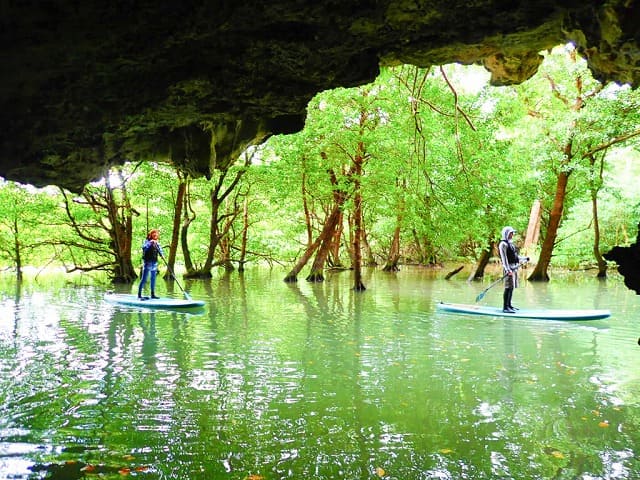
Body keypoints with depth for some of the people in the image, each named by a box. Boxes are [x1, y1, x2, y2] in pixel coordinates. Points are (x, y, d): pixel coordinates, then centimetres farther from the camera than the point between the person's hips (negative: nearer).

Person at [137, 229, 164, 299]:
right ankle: (139, 294, -5)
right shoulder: (147, 241, -7)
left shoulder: (157, 243, 11)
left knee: (153, 279, 12)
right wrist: (150, 243, -35)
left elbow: (160, 250, 4)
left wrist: (162, 255, -15)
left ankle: (153, 294, 20)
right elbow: (144, 247, -25)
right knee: (144, 279, -7)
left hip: (154, 263, 7)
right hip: (147, 262, -7)